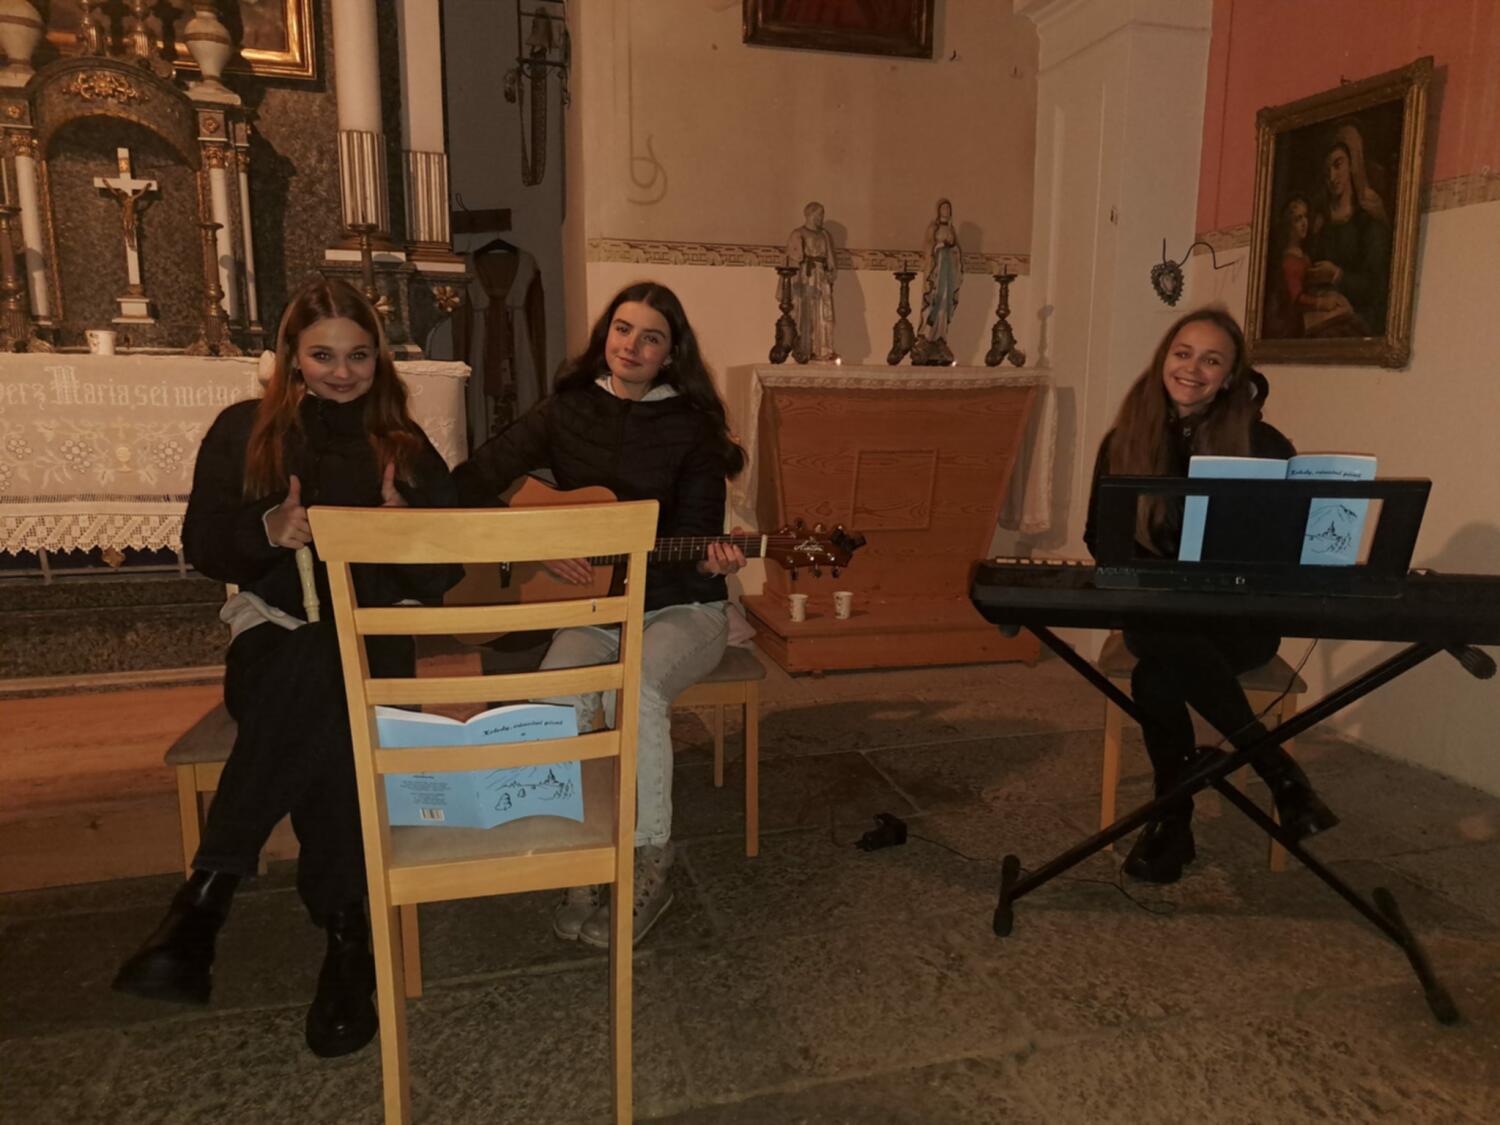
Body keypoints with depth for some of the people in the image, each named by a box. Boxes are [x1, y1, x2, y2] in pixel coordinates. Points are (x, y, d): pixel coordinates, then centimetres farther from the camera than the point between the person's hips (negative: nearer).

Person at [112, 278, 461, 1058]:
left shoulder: (405, 448, 12)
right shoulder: (244, 432, 10)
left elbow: (442, 577, 8)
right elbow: (203, 548, 7)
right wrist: (267, 529, -15)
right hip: (275, 637, 0)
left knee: (321, 691, -37)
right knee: (317, 690, -37)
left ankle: (206, 899, -31)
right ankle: (346, 933, -35)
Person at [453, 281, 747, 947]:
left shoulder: (692, 428, -3)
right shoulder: (566, 411, 4)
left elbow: (694, 538, -5)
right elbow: (472, 483, 3)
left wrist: (710, 561, -29)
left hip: (678, 606, -2)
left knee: (635, 690, -33)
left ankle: (650, 870, -16)